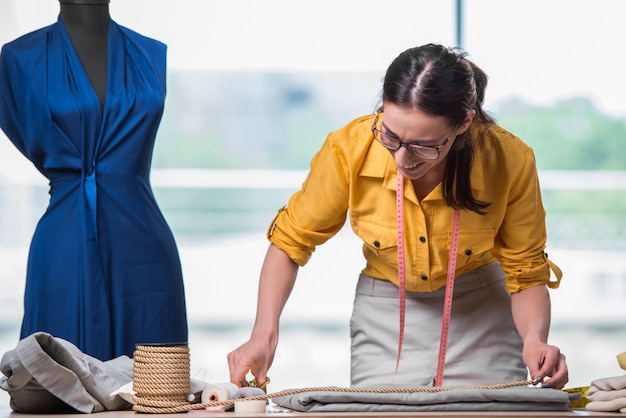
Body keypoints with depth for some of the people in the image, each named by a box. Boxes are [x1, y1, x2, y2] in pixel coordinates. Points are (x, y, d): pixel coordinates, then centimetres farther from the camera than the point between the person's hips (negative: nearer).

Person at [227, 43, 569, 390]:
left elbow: (526, 275, -12)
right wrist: (264, 334, -21)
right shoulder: (350, 148, -25)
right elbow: (289, 241, -9)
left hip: (482, 313, 0)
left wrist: (534, 341, -32)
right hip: (384, 316, 1)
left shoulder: (510, 161, -25)